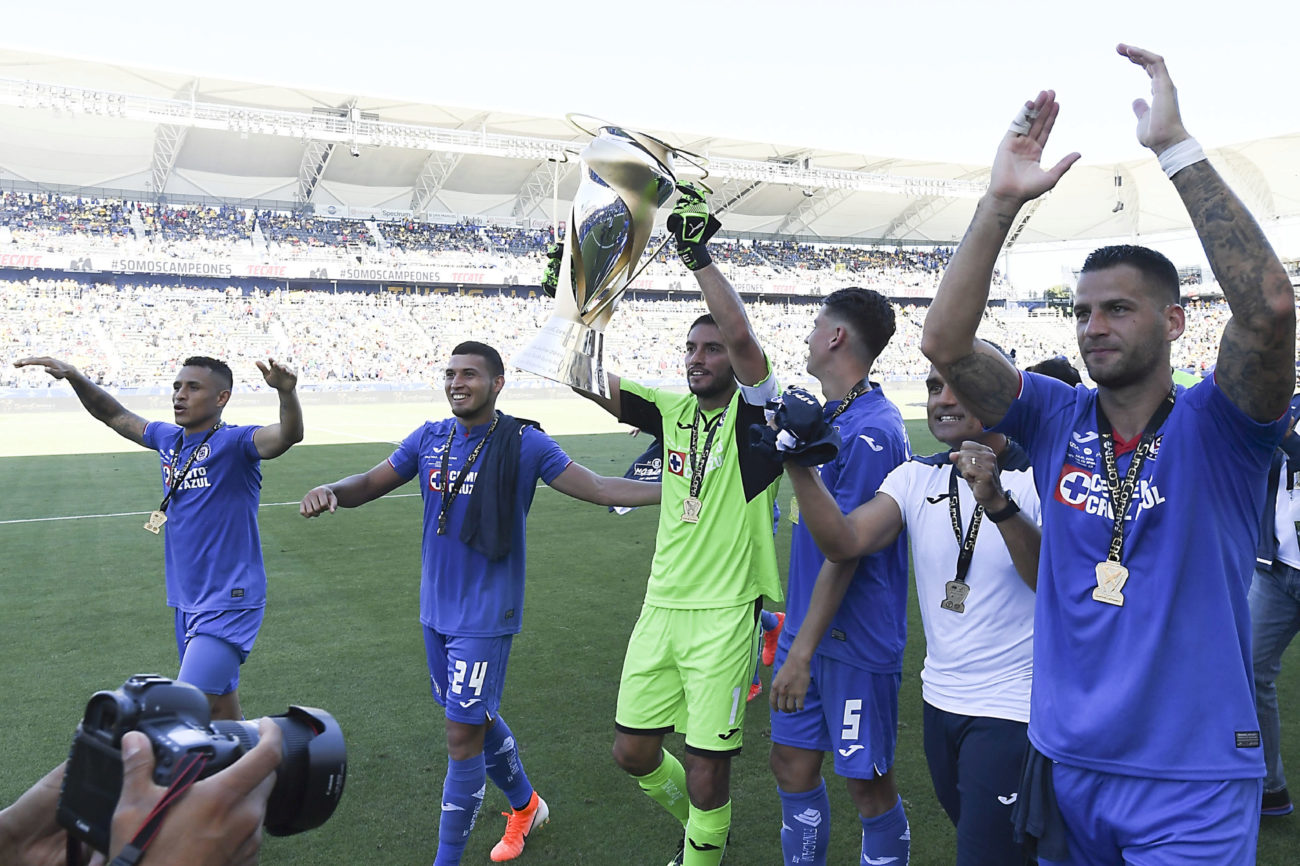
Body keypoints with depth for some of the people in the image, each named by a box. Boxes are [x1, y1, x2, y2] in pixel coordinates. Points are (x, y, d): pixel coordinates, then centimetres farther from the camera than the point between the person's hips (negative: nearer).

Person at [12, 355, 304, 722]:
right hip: (187, 603, 8)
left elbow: (290, 434, -31)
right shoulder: (169, 439, 9)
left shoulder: (235, 442, -12)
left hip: (229, 604, -8)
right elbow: (115, 416, 24)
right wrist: (74, 376, 14)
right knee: (221, 713, 16)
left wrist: (286, 391, -50)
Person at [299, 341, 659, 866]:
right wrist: (329, 491, -16)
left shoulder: (523, 443, -11)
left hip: (485, 616, -6)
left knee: (463, 736, -3)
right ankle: (525, 805, 45)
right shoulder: (429, 439, 2)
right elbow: (370, 484, 6)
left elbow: (598, 489, -9)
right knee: (474, 718, 20)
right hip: (436, 610, 6)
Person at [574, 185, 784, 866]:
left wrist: (697, 253, -22)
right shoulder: (673, 411, 7)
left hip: (724, 614, -6)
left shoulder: (753, 413, -7)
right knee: (633, 752, 15)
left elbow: (743, 335, -25)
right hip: (661, 606, 6)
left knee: (706, 771, 0)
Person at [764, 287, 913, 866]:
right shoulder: (830, 417, 6)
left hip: (854, 644, -9)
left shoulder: (869, 432, -21)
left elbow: (844, 551, -22)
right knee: (792, 766, 16)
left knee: (868, 786, 6)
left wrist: (803, 651, -20)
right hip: (808, 632, 9)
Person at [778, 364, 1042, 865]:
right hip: (939, 699, 5)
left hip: (1012, 711, -5)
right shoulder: (917, 477, 0)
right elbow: (845, 542, -14)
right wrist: (799, 467, -26)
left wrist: (998, 504, -42)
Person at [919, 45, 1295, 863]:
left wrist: (1177, 146, -26)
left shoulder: (1214, 426, -10)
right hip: (1065, 763, 4)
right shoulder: (1058, 420, -1)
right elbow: (944, 341, -13)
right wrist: (1001, 202, -19)